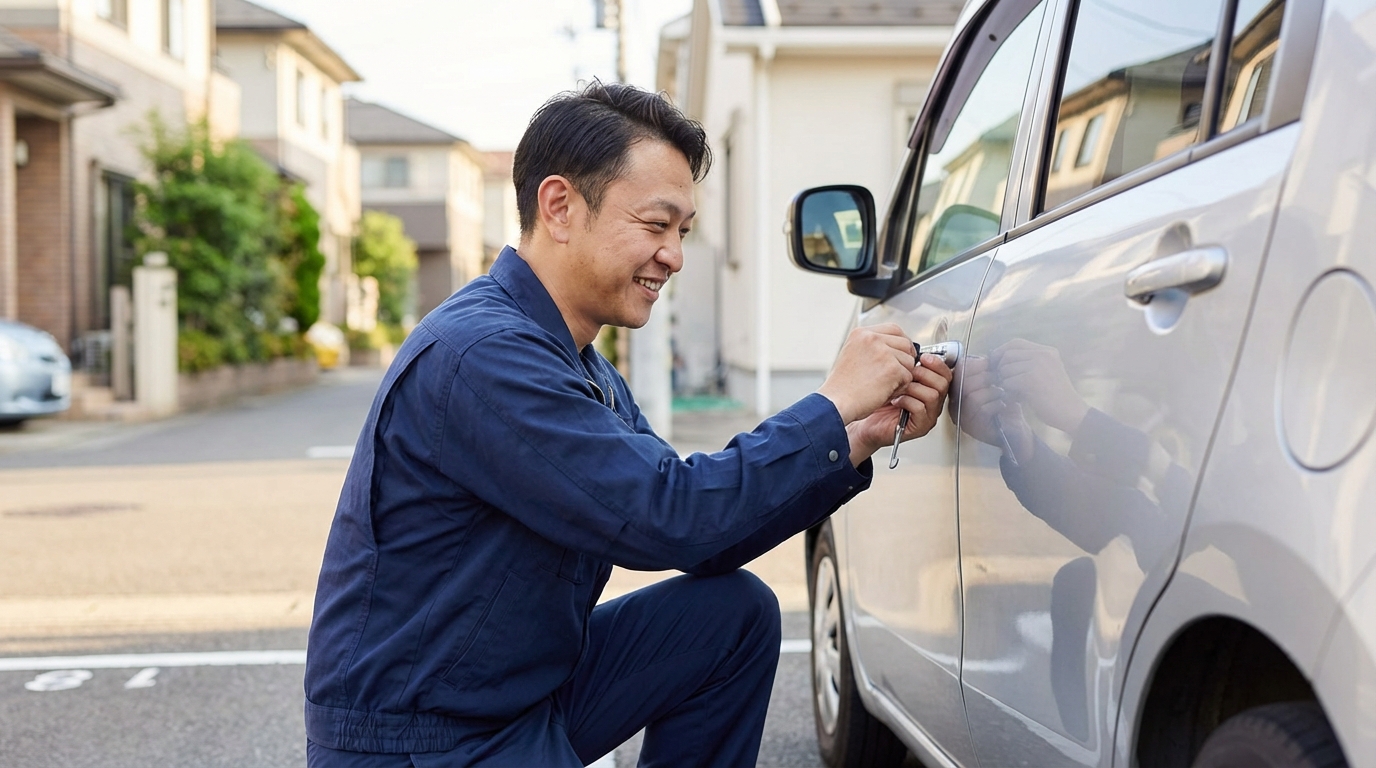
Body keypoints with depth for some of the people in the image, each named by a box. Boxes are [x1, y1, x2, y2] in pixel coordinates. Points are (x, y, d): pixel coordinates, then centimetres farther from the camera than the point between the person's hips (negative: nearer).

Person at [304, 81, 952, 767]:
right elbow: (670, 518, -25)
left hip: (533, 689, 9)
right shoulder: (480, 355, -22)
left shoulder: (588, 374, 10)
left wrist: (864, 435, -3)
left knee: (738, 612, 1)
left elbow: (707, 533, 6)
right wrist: (834, 406, -15)